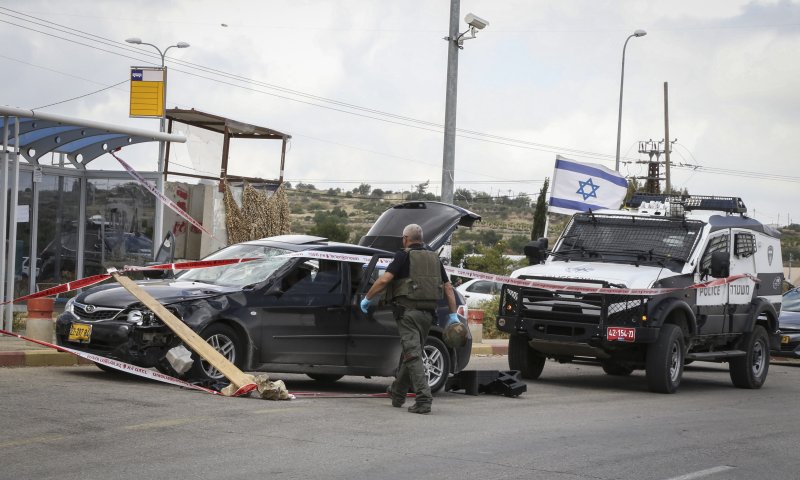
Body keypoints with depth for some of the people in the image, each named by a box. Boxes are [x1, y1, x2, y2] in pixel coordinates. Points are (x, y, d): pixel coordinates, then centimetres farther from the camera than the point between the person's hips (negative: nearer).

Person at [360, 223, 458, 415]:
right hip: (428, 313, 6)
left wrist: (368, 298, -3)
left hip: (408, 311, -6)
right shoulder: (434, 258, 15)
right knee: (409, 353, 19)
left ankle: (424, 399, -21)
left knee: (413, 355, -9)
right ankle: (397, 394, 32)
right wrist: (453, 314, 15)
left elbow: (384, 279, -14)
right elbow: (448, 287, 12)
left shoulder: (404, 256, -4)